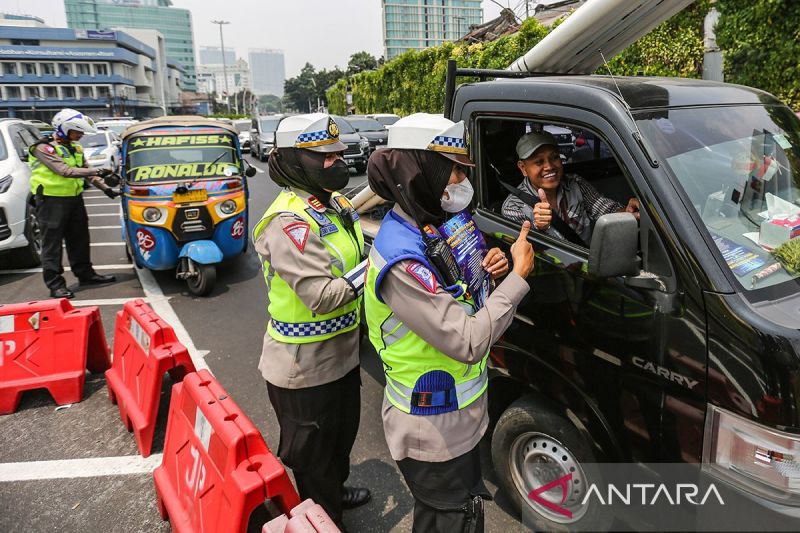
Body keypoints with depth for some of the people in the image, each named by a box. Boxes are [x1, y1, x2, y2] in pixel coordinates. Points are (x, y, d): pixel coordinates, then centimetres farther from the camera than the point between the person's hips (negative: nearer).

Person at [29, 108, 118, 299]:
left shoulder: (75, 148, 11)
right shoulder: (43, 148, -14)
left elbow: (86, 171, 14)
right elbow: (65, 171, -25)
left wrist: (105, 187, 0)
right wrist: (98, 172, -28)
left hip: (74, 198, 8)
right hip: (51, 200, -8)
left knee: (79, 239, 15)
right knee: (52, 243, -3)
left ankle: (85, 273, 27)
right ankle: (55, 284, 0)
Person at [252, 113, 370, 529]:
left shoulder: (335, 204, 3)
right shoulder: (289, 223, -26)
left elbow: (351, 263, 11)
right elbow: (323, 296, -31)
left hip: (341, 353, 10)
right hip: (305, 368, -9)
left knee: (342, 433, 30)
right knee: (312, 456, 13)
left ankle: (336, 491, 56)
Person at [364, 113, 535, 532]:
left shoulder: (427, 228, 2)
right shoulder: (402, 260, -30)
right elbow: (468, 342, -31)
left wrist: (485, 273, -8)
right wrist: (518, 276, -23)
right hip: (435, 434, -9)